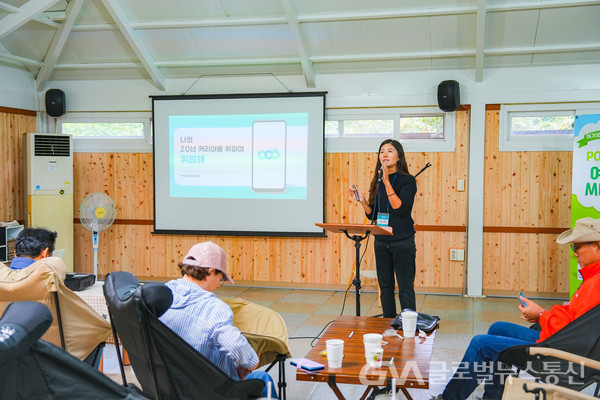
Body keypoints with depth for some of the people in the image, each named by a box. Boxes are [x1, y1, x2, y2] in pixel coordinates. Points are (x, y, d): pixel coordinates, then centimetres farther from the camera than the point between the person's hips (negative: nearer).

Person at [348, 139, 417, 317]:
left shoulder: (408, 180, -6)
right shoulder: (378, 181, 10)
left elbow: (400, 208, -22)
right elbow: (373, 216, 13)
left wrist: (387, 182, -24)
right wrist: (362, 201, -4)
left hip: (402, 242, -6)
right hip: (381, 242, 6)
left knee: (405, 289, -3)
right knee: (385, 288, 12)